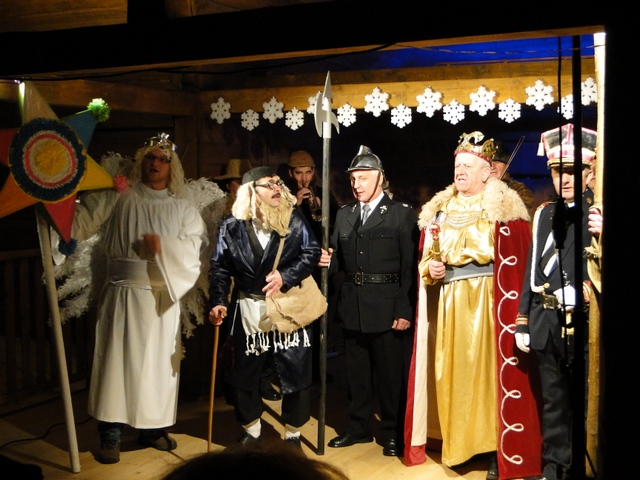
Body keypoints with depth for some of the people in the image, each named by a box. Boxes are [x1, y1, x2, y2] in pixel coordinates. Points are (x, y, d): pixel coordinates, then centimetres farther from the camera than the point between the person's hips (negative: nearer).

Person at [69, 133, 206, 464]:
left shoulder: (182, 209, 9)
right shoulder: (118, 198, 3)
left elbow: (194, 246, -2)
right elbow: (81, 220, -4)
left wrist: (164, 246, -17)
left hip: (162, 297, 3)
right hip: (123, 294, -2)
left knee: (157, 362, 8)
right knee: (117, 360, -3)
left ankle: (152, 429, 21)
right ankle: (110, 436, 6)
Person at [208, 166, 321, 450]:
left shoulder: (295, 221, -1)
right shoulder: (232, 227, -1)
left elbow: (312, 253, -6)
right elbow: (220, 268, -1)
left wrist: (286, 276, -20)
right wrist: (218, 302, -14)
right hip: (250, 309, 1)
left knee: (295, 374, 3)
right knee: (243, 374, 10)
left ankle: (293, 435, 22)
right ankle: (251, 430, 31)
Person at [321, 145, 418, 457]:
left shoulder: (401, 214, -3)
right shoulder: (344, 215, 12)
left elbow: (409, 266, -8)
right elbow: (339, 259, 14)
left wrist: (405, 310, -13)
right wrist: (328, 261, -9)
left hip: (386, 306, -5)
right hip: (351, 305, 5)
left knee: (390, 373, 5)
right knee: (356, 371, 14)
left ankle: (392, 432, 20)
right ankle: (359, 427, 29)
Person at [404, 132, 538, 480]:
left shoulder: (504, 209, -3)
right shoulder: (439, 210, 13)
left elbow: (518, 261, -9)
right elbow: (426, 256, 19)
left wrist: (512, 307, -18)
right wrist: (430, 268, -2)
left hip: (487, 298, -5)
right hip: (448, 299, 5)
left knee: (488, 367, -3)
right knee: (451, 368, 6)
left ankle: (494, 448, 6)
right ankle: (456, 442, 19)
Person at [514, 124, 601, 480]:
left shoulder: (599, 215, -3)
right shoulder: (544, 214, 11)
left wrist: (603, 235, -28)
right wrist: (522, 321, 11)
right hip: (547, 322, 4)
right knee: (553, 399, 14)